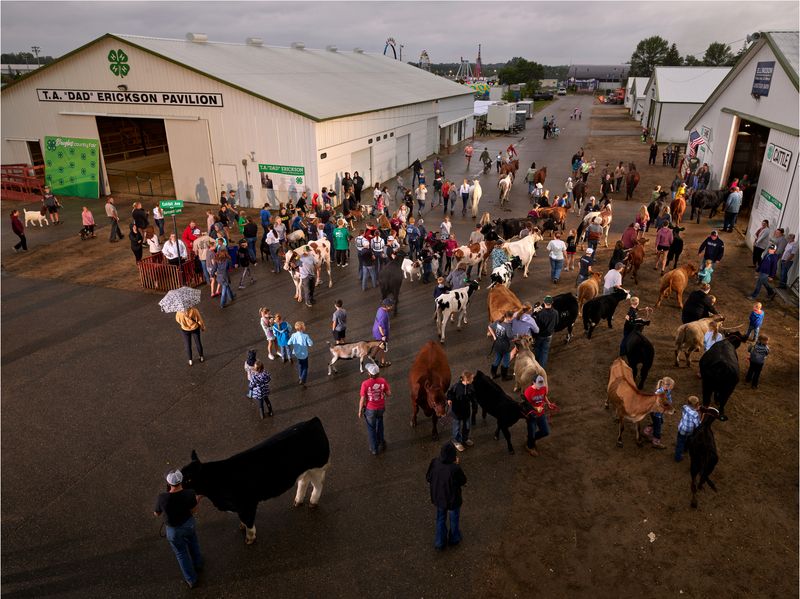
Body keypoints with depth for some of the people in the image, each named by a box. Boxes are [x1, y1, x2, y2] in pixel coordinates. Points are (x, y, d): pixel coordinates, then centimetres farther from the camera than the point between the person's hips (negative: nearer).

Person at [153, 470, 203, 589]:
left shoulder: (162, 498, -33)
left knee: (182, 554, 23)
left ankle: (191, 580, 40)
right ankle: (198, 565, 58)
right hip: (189, 523, 2)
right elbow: (193, 511, -12)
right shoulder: (189, 494, -28)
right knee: (193, 545, 33)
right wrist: (198, 499, 4)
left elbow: (156, 514, -12)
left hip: (174, 530, -2)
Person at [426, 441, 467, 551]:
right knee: (454, 519, 26)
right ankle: (454, 538, 50)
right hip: (453, 499, -3)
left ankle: (440, 543, 40)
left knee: (440, 519, 27)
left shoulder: (434, 463, -23)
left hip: (438, 498, 3)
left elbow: (428, 478, -8)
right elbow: (463, 481, -16)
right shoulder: (455, 469, -36)